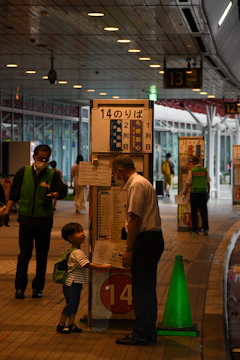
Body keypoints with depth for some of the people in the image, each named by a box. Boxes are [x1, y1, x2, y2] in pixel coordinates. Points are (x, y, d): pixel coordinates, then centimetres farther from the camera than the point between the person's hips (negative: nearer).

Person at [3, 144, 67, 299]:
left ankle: (38, 287, 15)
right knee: (24, 254, -2)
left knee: (42, 256, 6)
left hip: (44, 220, 0)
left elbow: (62, 190, -16)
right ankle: (20, 287, 3)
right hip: (26, 218, 0)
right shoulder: (24, 172, 2)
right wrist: (7, 212, 3)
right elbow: (14, 194, 7)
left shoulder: (53, 175, 1)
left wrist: (52, 195, -36)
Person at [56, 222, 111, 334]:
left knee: (75, 304, 14)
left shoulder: (77, 251, 13)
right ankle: (61, 324, 5)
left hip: (76, 283, 10)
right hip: (72, 283, -10)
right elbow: (87, 265, -27)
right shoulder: (77, 253, -19)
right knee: (70, 304, -5)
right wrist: (101, 267, -26)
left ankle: (70, 324, 21)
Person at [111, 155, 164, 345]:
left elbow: (134, 219, -19)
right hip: (153, 238, 10)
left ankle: (141, 334, 0)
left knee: (141, 288, -5)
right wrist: (131, 247, 19)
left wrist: (128, 249, -17)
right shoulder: (142, 182, 18)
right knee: (146, 287, 14)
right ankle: (149, 331, 21)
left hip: (146, 240, -10)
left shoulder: (136, 185, -13)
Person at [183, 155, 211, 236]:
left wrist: (184, 193, 3)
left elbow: (188, 184, -6)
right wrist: (208, 193, 16)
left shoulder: (191, 171, -6)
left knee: (194, 212, 5)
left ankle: (195, 230, 5)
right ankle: (205, 230, 9)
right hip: (203, 192, 3)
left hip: (194, 193, -3)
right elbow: (208, 183, 6)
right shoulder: (205, 170, 3)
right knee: (204, 212, 10)